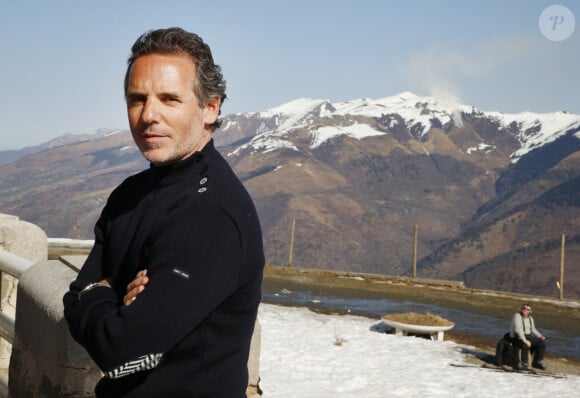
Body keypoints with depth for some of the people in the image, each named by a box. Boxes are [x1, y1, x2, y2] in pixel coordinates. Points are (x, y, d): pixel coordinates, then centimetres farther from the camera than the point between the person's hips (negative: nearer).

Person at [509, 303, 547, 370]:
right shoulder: (517, 316, -15)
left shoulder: (530, 318, 9)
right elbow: (518, 329, -24)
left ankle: (537, 362, -4)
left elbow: (533, 330, 18)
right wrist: (524, 340, -32)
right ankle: (524, 364, -24)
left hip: (527, 336, 7)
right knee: (525, 345, -38)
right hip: (517, 337, -7)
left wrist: (541, 337, 2)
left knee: (542, 342, -11)